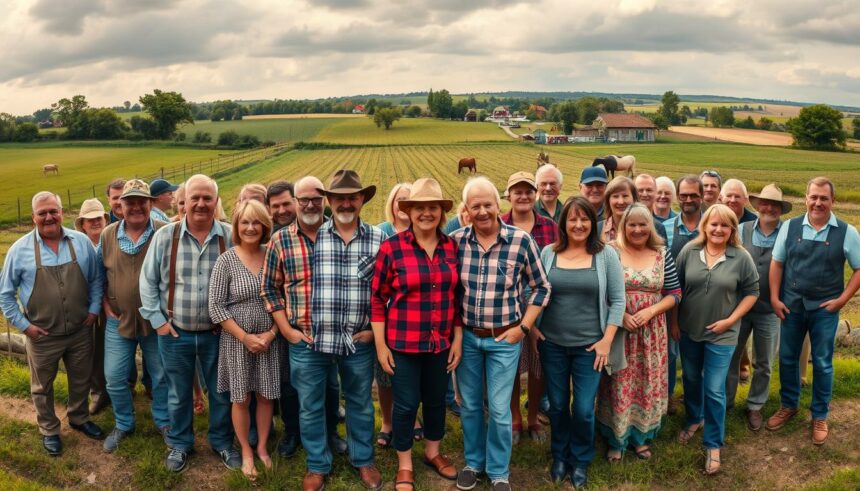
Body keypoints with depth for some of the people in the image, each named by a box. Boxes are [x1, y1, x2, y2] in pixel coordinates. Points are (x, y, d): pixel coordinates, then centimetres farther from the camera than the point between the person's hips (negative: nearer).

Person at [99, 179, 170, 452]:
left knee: (161, 375, 12)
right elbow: (99, 273, 13)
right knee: (114, 377, 8)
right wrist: (105, 304, 4)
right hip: (118, 320, 2)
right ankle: (123, 424, 31)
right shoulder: (108, 235, -1)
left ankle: (163, 421, 33)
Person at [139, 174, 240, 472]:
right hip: (174, 333, 0)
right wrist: (157, 320, -3)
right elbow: (148, 282, 1)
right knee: (178, 394, 16)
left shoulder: (230, 237, -7)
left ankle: (222, 442, 36)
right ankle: (179, 444, 37)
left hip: (217, 333, 0)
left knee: (221, 393, 14)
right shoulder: (164, 236, -7)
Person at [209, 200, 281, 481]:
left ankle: (262, 447, 31)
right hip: (237, 340, -2)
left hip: (269, 339, 2)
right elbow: (216, 306, -10)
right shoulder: (226, 261, -9)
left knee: (266, 396, 11)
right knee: (241, 399, 9)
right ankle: (246, 452, 27)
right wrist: (245, 337, -13)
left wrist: (271, 333, -9)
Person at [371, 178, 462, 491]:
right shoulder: (391, 247, -11)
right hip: (403, 342, -3)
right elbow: (377, 298, -7)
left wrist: (458, 338, 5)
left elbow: (458, 296, 7)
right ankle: (404, 465, 29)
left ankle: (433, 452, 42)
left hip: (441, 342, 4)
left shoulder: (453, 247, 0)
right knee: (406, 404, 8)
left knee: (436, 400, 19)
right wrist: (380, 344, -8)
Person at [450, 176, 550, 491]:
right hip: (466, 335, 2)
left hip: (504, 338, -2)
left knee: (499, 409, 5)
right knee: (469, 405, 15)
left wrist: (523, 327, -6)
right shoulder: (456, 241, -6)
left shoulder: (521, 241, -13)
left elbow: (541, 288, -2)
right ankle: (473, 462, 36)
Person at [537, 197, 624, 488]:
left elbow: (617, 300, -3)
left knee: (584, 409, 2)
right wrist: (532, 326, -2)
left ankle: (580, 461, 26)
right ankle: (559, 457, 34)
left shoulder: (606, 255, -3)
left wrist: (607, 340, -8)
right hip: (552, 344, 2)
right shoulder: (548, 253, 1)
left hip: (589, 346, -1)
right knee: (557, 406, 13)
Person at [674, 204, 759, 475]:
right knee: (691, 379, 20)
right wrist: (674, 322, 2)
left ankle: (713, 444, 16)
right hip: (688, 331, 3)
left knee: (714, 390, 0)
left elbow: (751, 292, -3)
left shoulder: (741, 258, -10)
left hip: (721, 335, -3)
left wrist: (730, 320, -10)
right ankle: (694, 419, 45)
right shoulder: (689, 251, -5)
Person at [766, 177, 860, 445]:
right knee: (787, 359, 13)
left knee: (822, 364, 10)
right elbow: (777, 263, 4)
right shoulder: (790, 227, -2)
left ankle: (820, 416, 27)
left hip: (825, 309, -2)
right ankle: (788, 406, 33)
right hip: (791, 305, 2)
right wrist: (775, 298, -2)